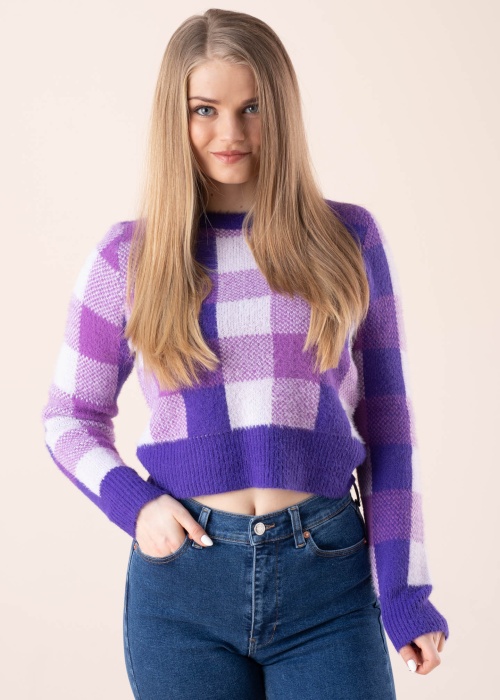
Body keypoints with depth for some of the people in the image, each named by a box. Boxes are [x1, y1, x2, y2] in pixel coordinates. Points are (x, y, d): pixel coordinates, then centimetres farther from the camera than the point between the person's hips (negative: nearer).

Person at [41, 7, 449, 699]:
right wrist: (130, 502, -8)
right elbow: (70, 418, 10)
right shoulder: (128, 257, 2)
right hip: (183, 578, 1)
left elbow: (384, 419, 4)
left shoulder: (347, 237, 3)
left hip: (328, 574, 0)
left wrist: (404, 588, 2)